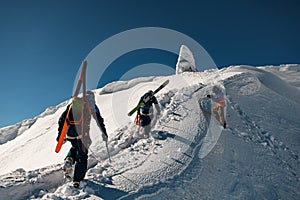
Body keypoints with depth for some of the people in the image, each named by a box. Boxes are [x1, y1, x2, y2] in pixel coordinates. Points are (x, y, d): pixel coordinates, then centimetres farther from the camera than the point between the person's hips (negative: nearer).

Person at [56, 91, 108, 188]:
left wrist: (60, 134, 19)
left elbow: (62, 119, 16)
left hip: (70, 133, 4)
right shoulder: (91, 105, 9)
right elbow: (99, 119, 1)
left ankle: (69, 160, 4)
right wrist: (104, 133, 7)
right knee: (82, 156, 8)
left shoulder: (72, 104, 20)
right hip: (82, 132, -4)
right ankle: (77, 180, 7)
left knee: (75, 147, 31)